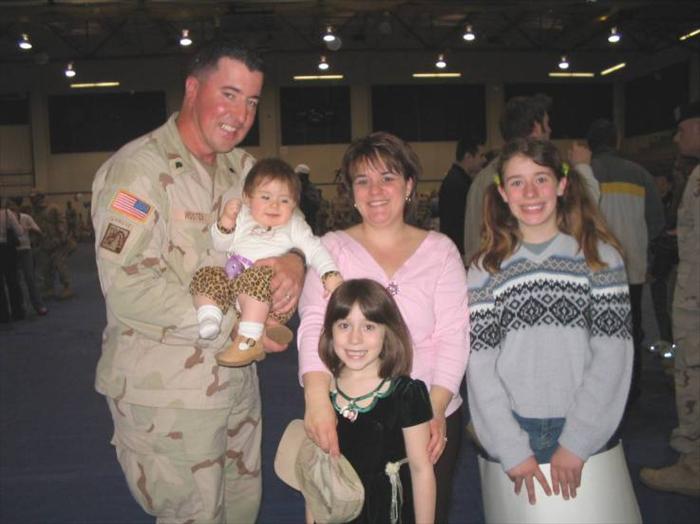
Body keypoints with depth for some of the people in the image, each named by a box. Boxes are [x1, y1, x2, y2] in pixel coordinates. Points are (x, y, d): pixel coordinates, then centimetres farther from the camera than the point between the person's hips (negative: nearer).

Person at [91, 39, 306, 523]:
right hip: (165, 393, -7)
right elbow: (128, 287, -25)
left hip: (237, 378, 8)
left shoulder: (243, 168, 8)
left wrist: (293, 262, -16)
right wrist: (236, 325, -23)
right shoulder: (137, 169, -17)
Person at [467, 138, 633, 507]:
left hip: (586, 432, 0)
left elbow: (612, 355, -6)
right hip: (512, 432, 1)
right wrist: (512, 449, -10)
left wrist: (576, 443, -11)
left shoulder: (601, 256, -2)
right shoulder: (485, 269, 0)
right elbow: (480, 367, -4)